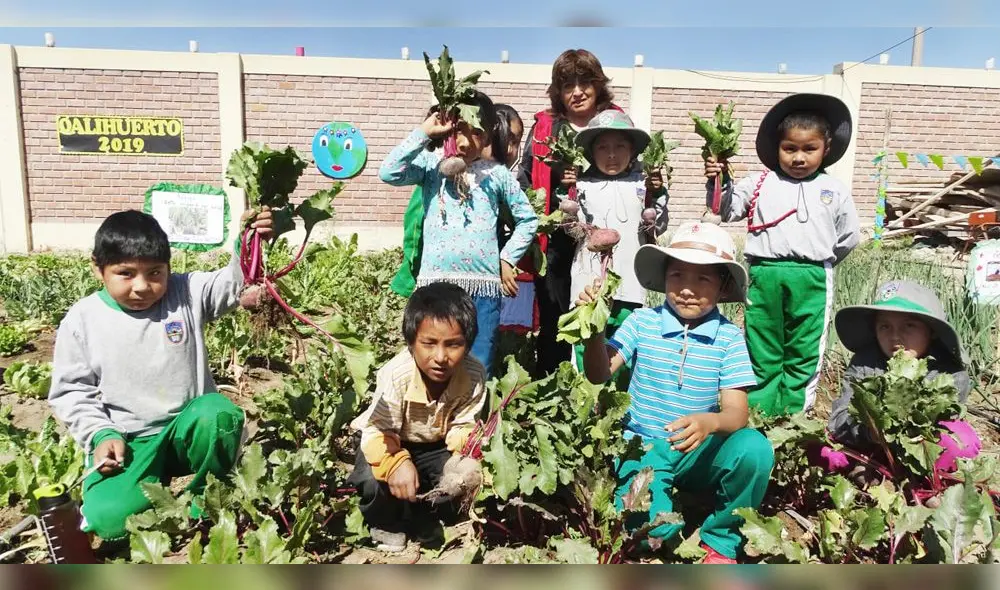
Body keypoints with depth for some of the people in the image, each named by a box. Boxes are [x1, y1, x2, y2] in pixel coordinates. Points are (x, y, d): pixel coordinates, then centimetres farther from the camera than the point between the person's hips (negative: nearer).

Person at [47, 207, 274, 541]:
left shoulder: (187, 294, -3)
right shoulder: (82, 320, -2)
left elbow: (237, 283, -18)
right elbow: (71, 391, 4)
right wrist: (101, 435, -10)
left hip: (188, 428, 0)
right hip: (127, 441, 0)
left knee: (218, 414, -36)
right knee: (109, 518, -25)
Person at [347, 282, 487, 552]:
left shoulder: (475, 375, -26)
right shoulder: (395, 375, -37)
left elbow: (462, 426, -14)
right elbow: (378, 431, -31)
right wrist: (396, 462, -51)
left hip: (435, 444, 3)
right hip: (390, 440, -3)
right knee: (373, 480, -31)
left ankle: (417, 520, 9)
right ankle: (385, 523, 7)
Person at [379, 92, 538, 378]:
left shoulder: (497, 173, 6)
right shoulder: (431, 164, 3)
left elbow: (528, 219, 15)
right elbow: (389, 172, -15)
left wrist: (508, 259, 7)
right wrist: (423, 132, -13)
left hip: (484, 285, 1)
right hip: (437, 282, 0)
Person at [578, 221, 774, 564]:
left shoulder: (728, 337, -4)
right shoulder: (642, 322, -3)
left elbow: (737, 412, -10)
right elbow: (599, 375, -11)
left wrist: (711, 422, -34)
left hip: (701, 449, 2)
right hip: (646, 448, -1)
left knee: (755, 449, -30)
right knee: (651, 527, -28)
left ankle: (721, 540, -2)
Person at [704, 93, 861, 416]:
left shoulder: (835, 191, 9)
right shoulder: (759, 183, 7)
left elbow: (849, 237, 16)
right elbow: (726, 210, 4)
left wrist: (819, 262, 13)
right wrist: (717, 182, -11)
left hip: (811, 280, 1)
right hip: (764, 275, 0)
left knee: (803, 356, 8)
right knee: (762, 354, 7)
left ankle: (793, 418, 18)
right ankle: (760, 415, 17)